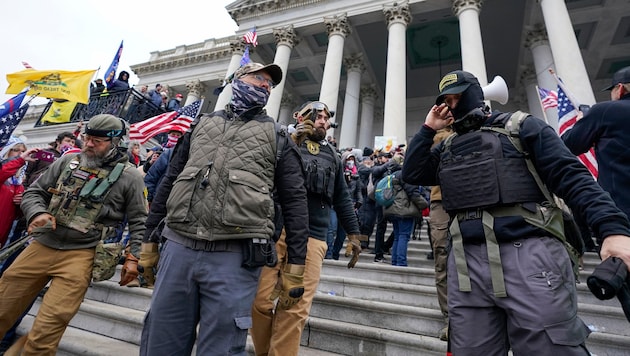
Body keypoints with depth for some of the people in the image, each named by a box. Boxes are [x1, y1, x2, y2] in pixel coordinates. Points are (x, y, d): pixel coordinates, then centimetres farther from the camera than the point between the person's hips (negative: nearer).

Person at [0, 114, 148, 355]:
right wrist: (37, 213, -7)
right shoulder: (67, 162, 9)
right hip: (40, 246, 5)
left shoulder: (129, 177, -3)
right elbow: (34, 192, 16)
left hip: (80, 254, -5)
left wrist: (133, 258, -8)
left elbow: (138, 221, -1)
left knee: (45, 333, -5)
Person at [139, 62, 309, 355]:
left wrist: (295, 266, -2)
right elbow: (169, 182, 19)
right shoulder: (202, 124, 17)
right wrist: (149, 240, 16)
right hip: (178, 248, 4)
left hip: (235, 256, -3)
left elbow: (294, 202, 3)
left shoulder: (277, 137, 8)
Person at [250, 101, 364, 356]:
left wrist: (353, 234, 16)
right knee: (259, 300, 1)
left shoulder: (333, 157, 21)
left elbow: (342, 199, 21)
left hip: (312, 239, 2)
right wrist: (291, 142, -8)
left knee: (296, 308, -5)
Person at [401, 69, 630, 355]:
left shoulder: (521, 127, 7)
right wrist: (428, 129, 10)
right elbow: (411, 174, 10)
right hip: (467, 262, 4)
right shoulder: (446, 148, 20)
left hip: (528, 254, -3)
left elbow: (570, 176, -2)